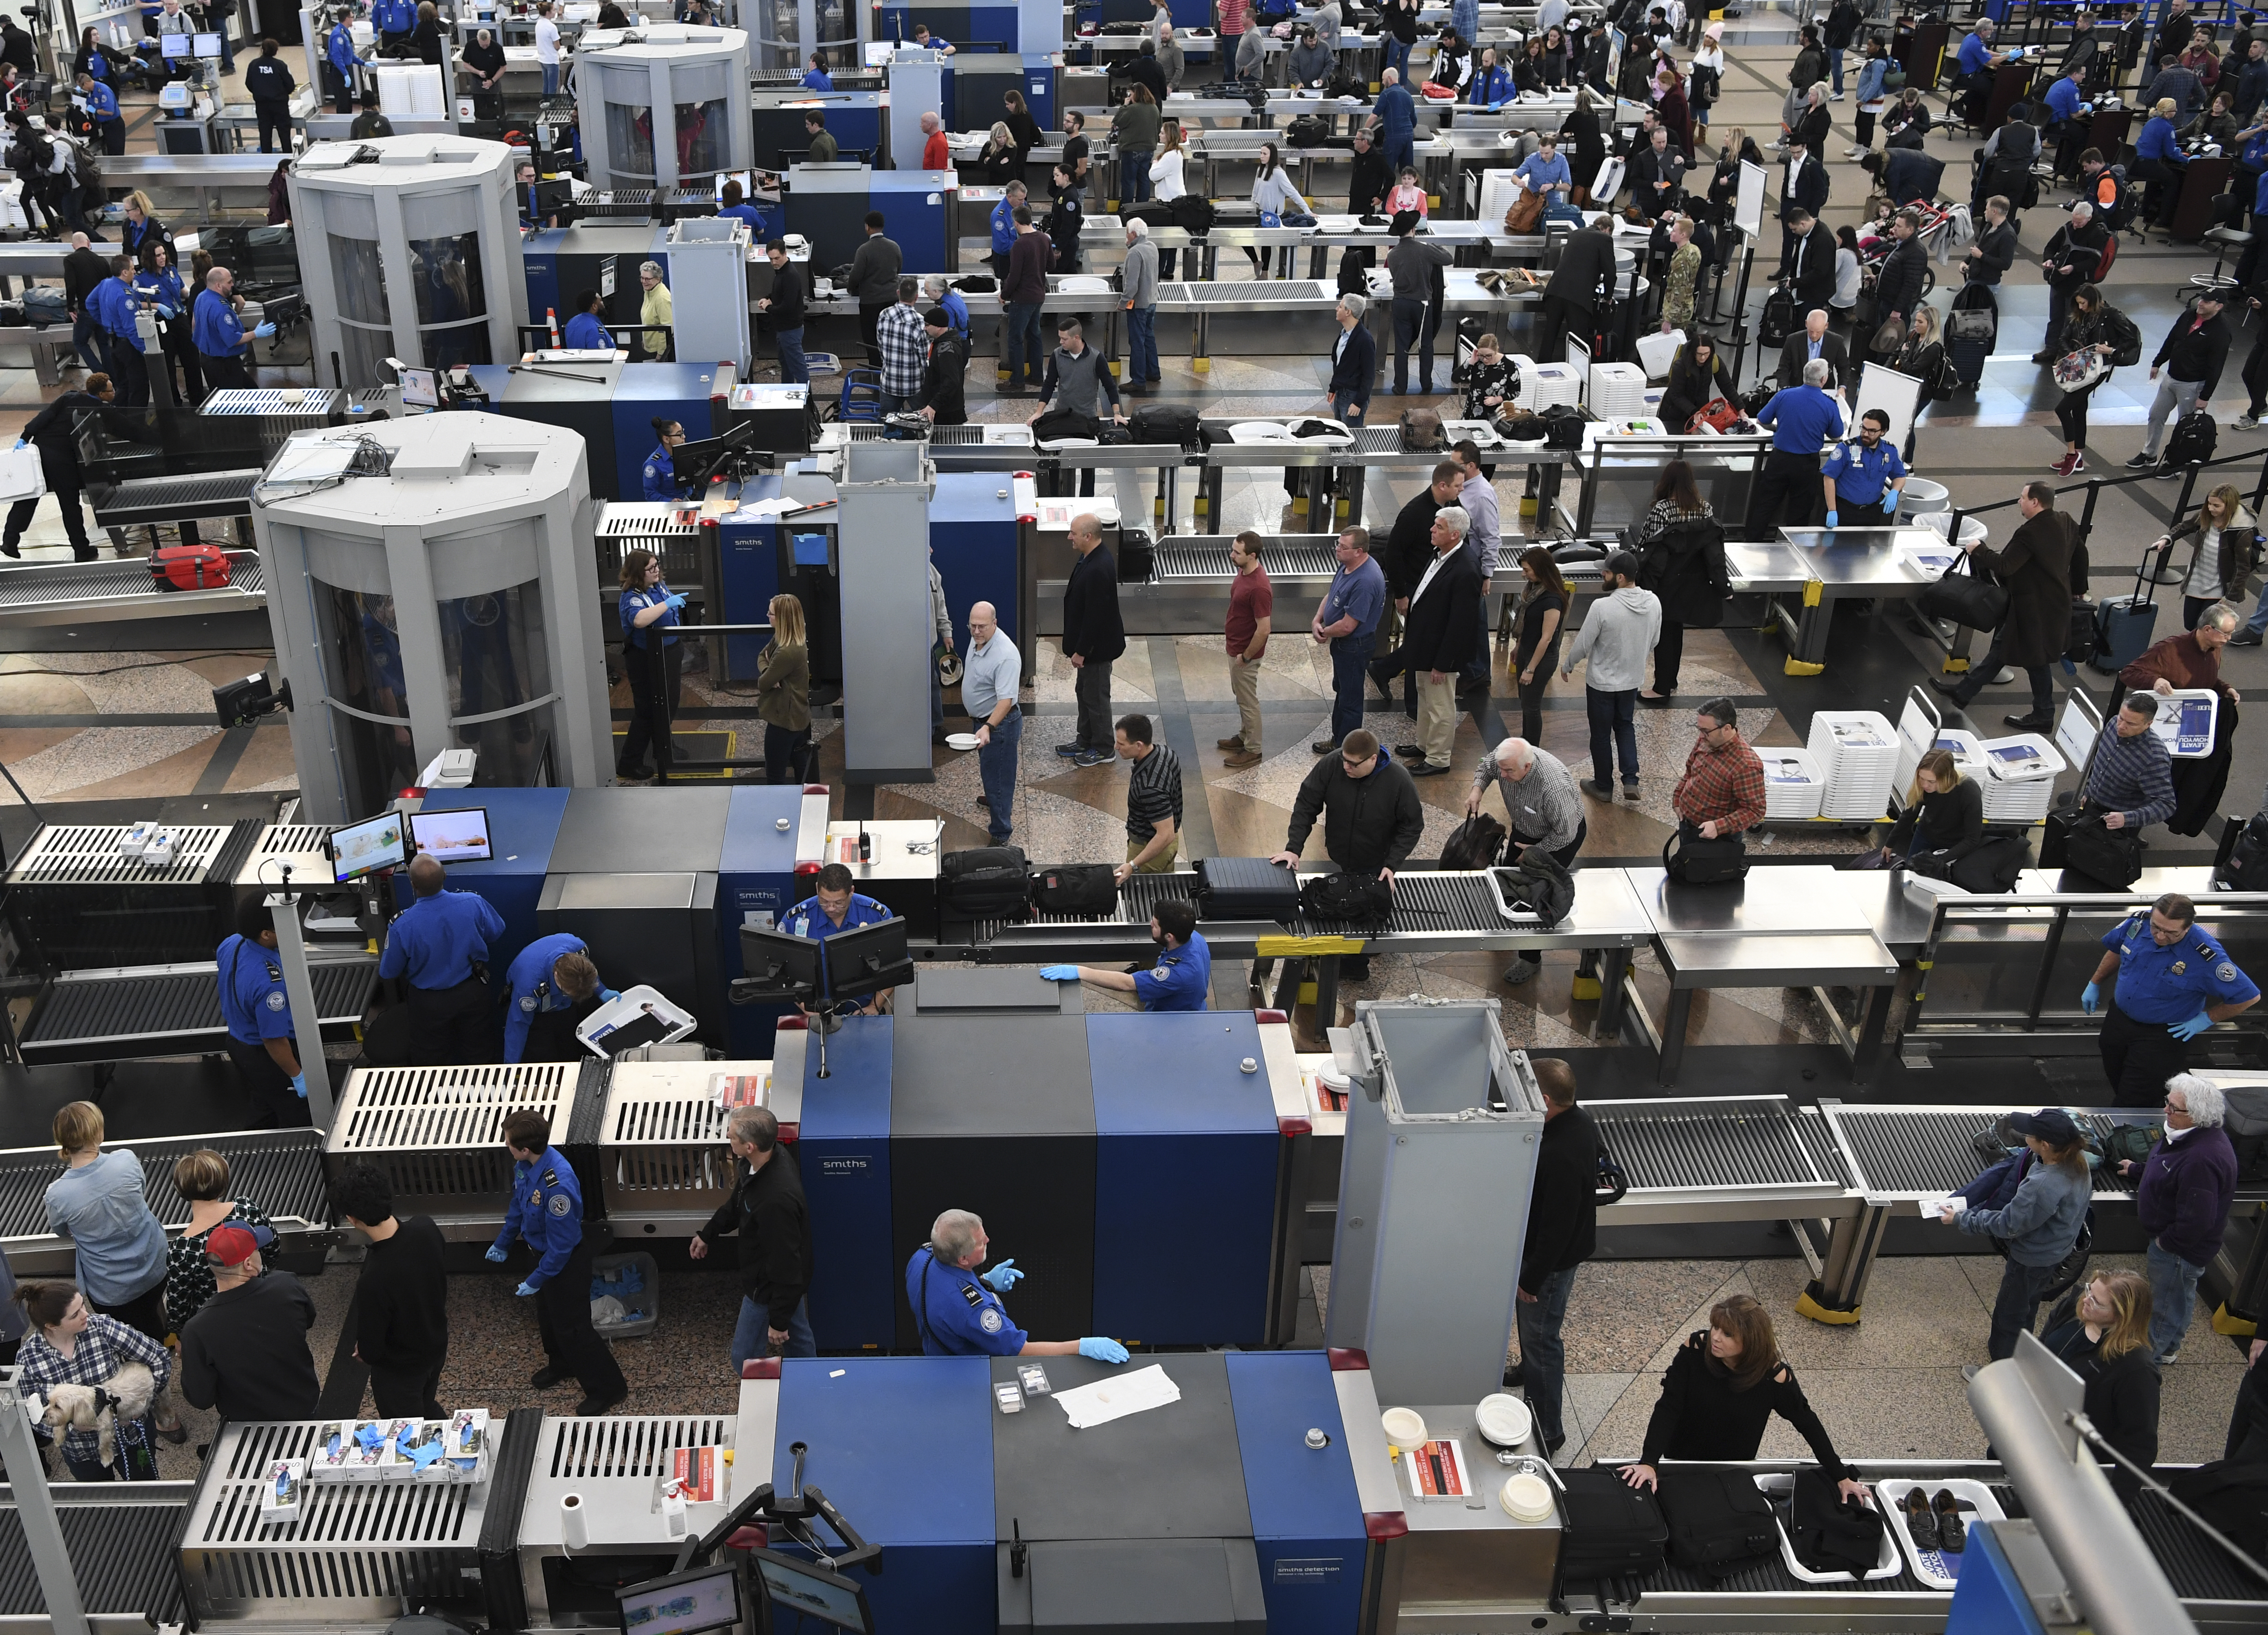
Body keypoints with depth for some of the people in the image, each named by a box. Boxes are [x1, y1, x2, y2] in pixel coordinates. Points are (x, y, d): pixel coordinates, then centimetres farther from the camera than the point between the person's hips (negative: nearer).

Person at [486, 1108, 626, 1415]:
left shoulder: (558, 1184, -41)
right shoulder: (524, 1166, -13)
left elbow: (562, 1243, -30)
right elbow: (518, 1205, 8)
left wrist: (536, 1280, -21)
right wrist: (503, 1243, 20)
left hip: (567, 1261, -8)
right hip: (544, 1250, 9)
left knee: (571, 1325, 5)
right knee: (547, 1315, 28)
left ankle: (608, 1387, 22)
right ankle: (561, 1364, 53)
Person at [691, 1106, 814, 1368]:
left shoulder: (776, 1201, -42)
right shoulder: (775, 1155, -14)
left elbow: (785, 1266, -31)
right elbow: (737, 1203, 9)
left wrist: (778, 1321, -20)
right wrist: (708, 1233, 19)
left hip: (770, 1288, -9)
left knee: (745, 1359, 12)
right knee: (799, 1335, 29)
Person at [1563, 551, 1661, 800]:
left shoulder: (1603, 607, -29)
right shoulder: (1653, 602, -11)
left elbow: (1583, 644, -18)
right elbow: (1653, 641, 4)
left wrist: (1567, 666, 1)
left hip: (1601, 682, -5)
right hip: (1632, 679, 5)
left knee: (1601, 734, 14)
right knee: (1625, 726, 25)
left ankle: (1604, 786, 28)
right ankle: (1631, 780, 14)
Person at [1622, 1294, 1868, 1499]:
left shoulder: (1774, 1376, -27)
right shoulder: (1695, 1350, -27)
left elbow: (1807, 1423, -12)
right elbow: (1668, 1408, -26)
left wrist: (1841, 1477, -8)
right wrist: (1649, 1462, -37)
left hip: (1735, 1470, 0)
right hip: (1681, 1460, 0)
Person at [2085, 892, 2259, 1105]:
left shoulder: (2205, 956, -31)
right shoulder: (2138, 922, -16)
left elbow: (2249, 997, -22)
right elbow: (2116, 950, 8)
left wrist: (2206, 1019, -12)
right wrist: (2094, 983, 15)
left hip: (2162, 1036, -5)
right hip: (2117, 1021, 5)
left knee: (2135, 1101, 0)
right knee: (2116, 1084, 23)